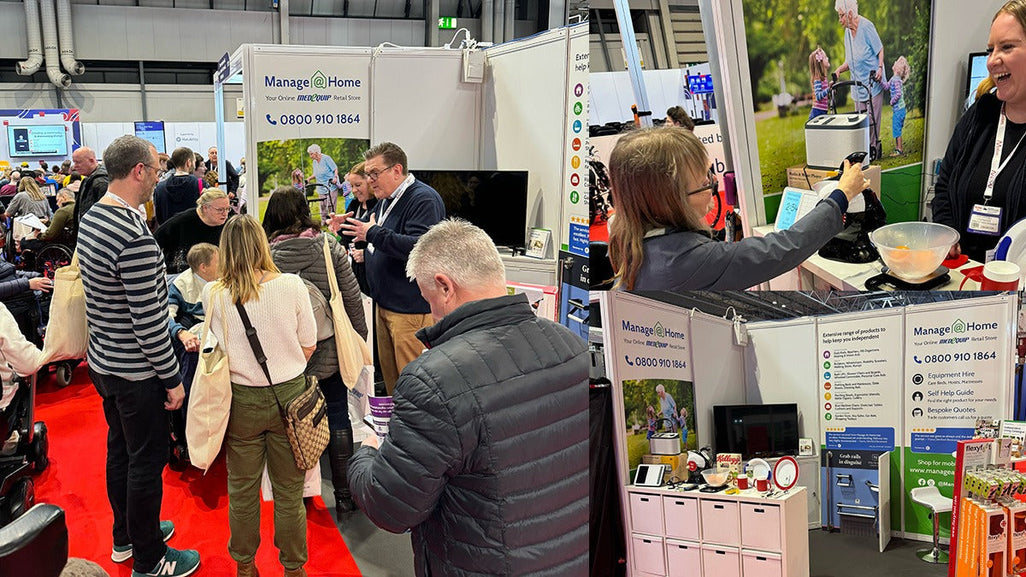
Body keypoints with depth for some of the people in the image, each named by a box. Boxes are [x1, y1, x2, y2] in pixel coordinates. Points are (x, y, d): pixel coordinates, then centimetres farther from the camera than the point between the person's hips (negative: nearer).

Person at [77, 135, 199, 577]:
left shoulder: (90, 218, 4)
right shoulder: (135, 238, -28)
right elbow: (148, 320, -25)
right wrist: (172, 379, -16)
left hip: (103, 361, 10)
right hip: (136, 373, -10)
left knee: (120, 450, 22)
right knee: (147, 462, 5)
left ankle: (126, 536, 41)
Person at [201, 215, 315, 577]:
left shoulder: (213, 294, -9)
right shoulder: (291, 285, -12)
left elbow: (217, 347, 4)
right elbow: (308, 346, -2)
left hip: (242, 400, 1)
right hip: (288, 395, -1)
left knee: (242, 489, 18)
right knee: (289, 492, 12)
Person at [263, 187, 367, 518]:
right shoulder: (328, 245, -5)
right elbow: (352, 296, -3)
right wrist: (360, 336, 10)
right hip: (331, 350, 1)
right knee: (338, 420, 12)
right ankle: (344, 496, 19)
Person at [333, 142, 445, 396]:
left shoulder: (423, 199, -16)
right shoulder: (386, 200, 16)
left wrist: (374, 234, -27)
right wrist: (347, 227, 13)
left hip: (410, 308, -10)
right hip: (384, 303, 10)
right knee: (389, 373, 18)